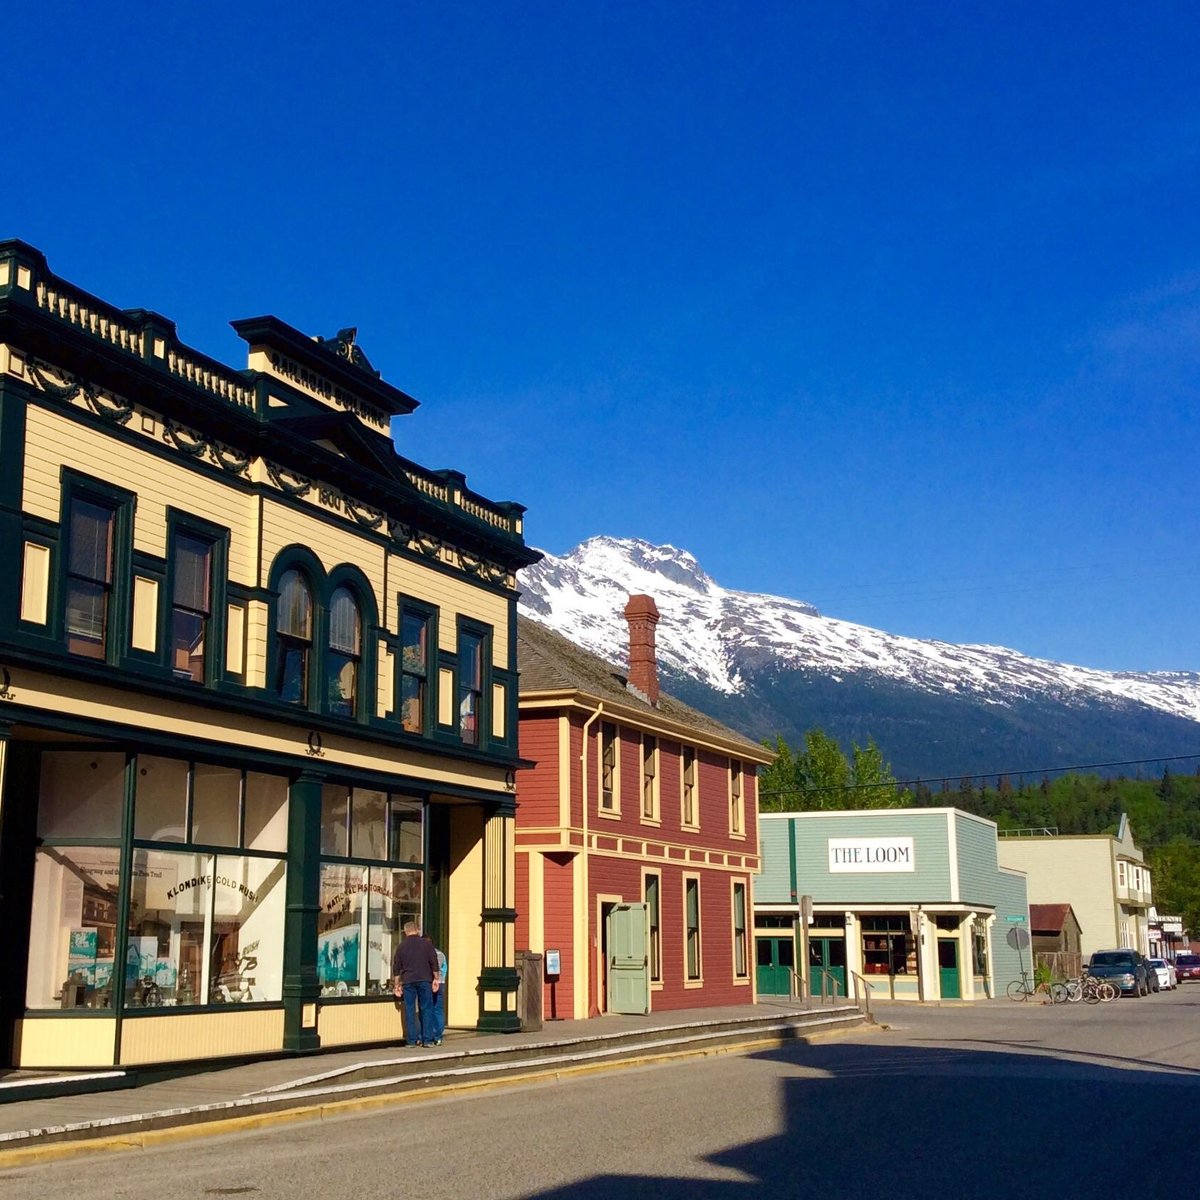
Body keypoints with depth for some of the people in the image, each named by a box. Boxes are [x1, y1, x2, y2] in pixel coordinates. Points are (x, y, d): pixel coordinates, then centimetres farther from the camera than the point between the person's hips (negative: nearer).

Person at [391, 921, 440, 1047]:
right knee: (426, 1009, 3)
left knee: (410, 1010, 4)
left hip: (408, 981, 1)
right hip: (424, 980, -1)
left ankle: (411, 1040, 3)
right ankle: (427, 1039, 0)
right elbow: (434, 962, 0)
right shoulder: (426, 943, 3)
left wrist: (396, 985, 13)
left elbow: (396, 967, 8)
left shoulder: (401, 946, 6)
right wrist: (436, 979, 6)